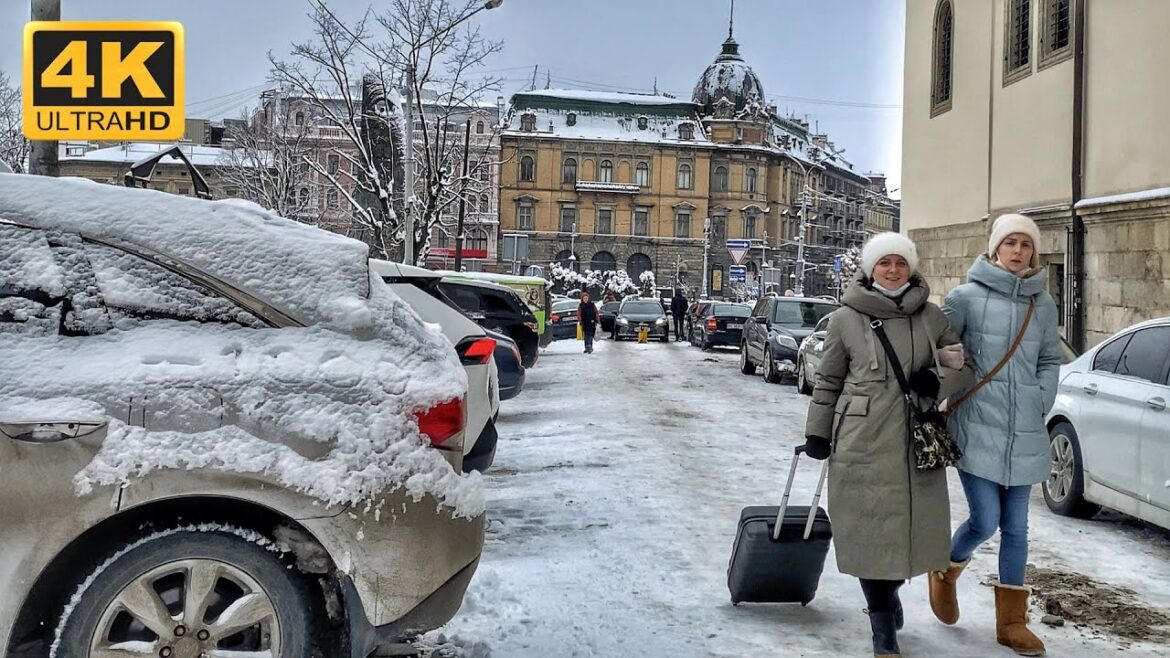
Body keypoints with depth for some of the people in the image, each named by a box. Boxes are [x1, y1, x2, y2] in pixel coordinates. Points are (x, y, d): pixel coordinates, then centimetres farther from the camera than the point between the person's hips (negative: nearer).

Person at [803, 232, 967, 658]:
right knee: (870, 531, 0)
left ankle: (888, 593, 40)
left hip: (917, 440, 3)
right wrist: (817, 431, 5)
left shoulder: (932, 316, 7)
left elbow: (960, 363, 15)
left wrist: (938, 382, -7)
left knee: (912, 525, 10)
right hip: (863, 440, -2)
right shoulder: (846, 318, 1)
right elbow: (828, 380, 7)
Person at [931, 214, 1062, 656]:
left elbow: (1050, 361, 16)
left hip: (1025, 434, 4)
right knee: (985, 521, -6)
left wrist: (1041, 405, 4)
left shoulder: (1044, 305, 8)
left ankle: (1011, 621, 21)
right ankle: (945, 571, 26)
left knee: (1016, 528, 9)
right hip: (977, 429, -4)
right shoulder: (966, 297, -5)